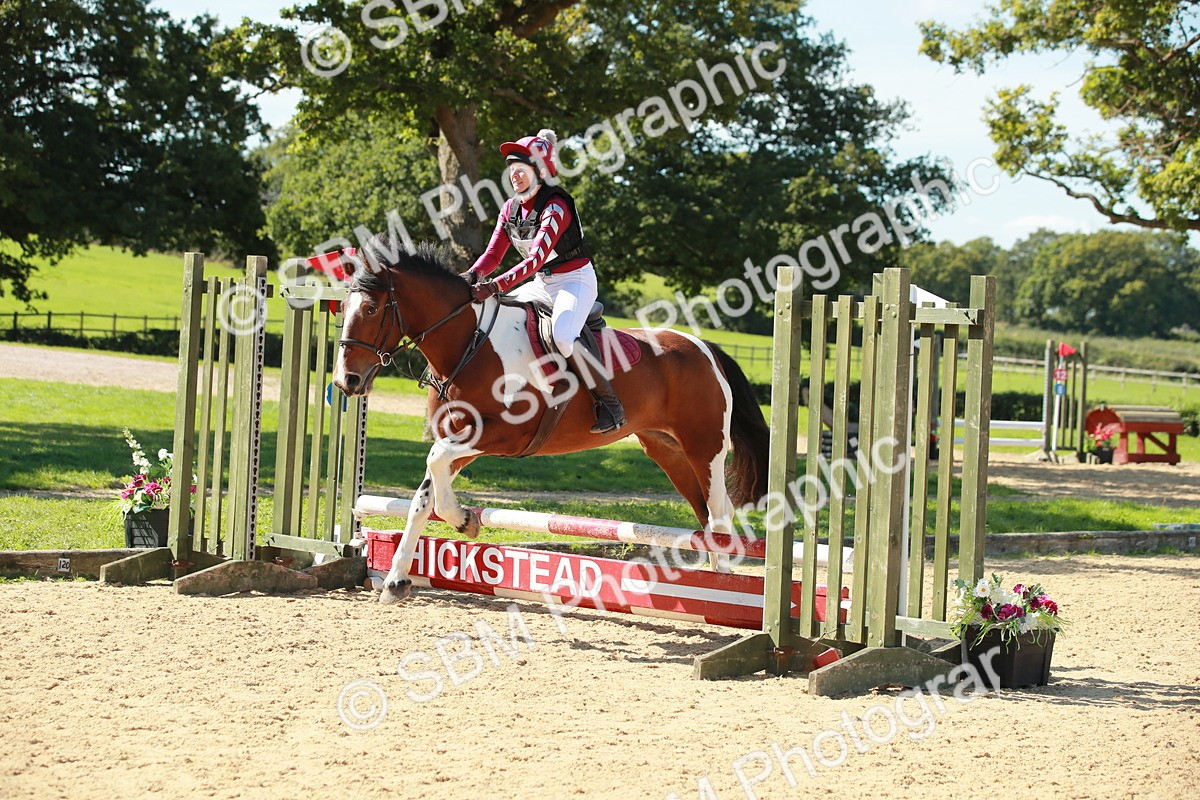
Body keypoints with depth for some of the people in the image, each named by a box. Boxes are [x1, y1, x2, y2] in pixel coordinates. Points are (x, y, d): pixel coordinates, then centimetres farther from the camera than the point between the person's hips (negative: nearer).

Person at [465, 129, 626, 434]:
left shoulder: (556, 206, -22)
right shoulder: (511, 208, 3)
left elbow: (536, 259, -31)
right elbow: (493, 254, 0)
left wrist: (494, 287, -41)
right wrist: (471, 278, -23)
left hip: (575, 280, -9)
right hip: (542, 283, 9)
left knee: (562, 335, -35)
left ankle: (610, 405, -23)